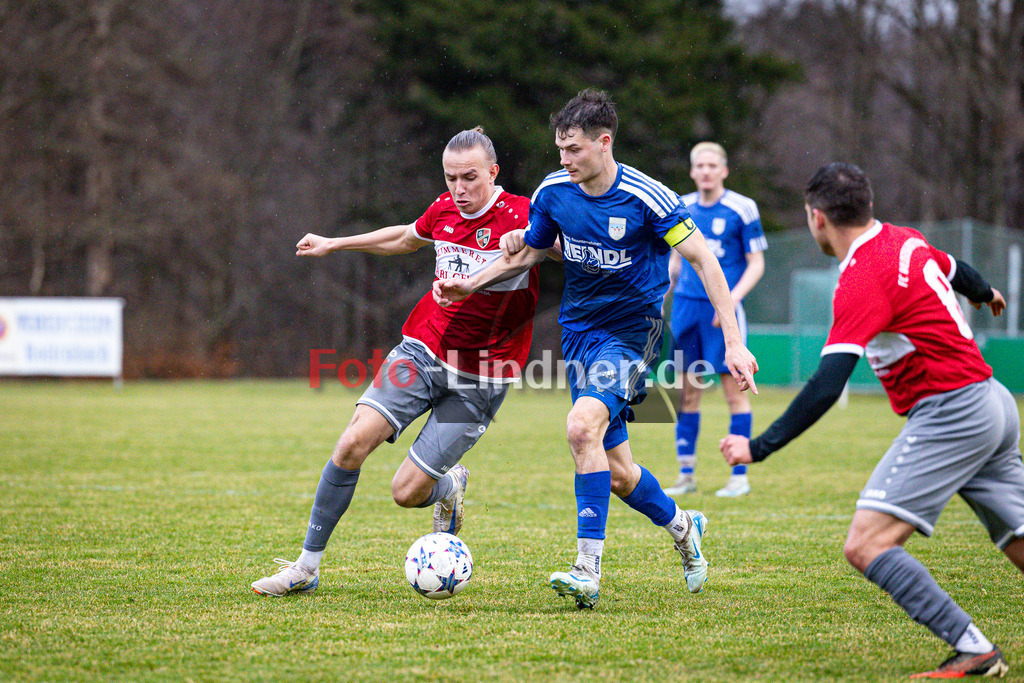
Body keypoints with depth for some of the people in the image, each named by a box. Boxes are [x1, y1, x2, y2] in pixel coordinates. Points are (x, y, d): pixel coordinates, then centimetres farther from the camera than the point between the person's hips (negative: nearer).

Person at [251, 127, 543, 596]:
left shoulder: (519, 216, -15)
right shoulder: (444, 210, 3)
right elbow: (405, 238, 25)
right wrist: (333, 244, 33)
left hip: (478, 380, -4)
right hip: (422, 349, 4)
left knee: (407, 493, -9)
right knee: (353, 443, -14)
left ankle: (450, 486, 29)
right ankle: (306, 567, -1)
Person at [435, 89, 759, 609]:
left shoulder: (647, 198, -16)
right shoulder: (554, 192, -1)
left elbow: (702, 259, -11)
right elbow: (528, 253, 17)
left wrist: (733, 342, -15)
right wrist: (468, 285, 3)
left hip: (633, 329, -6)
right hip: (580, 329, 6)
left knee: (583, 425, -29)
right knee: (616, 473, 6)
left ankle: (588, 570, -28)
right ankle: (682, 527, 37)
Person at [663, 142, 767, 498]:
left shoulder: (741, 208, -4)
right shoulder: (681, 208, 10)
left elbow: (756, 264, -3)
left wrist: (733, 298, -16)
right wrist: (658, 300, 11)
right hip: (686, 306, 4)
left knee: (734, 387, -4)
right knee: (688, 390, 5)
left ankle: (739, 475, 2)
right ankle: (686, 474, 11)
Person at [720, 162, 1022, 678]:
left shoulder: (863, 278, -16)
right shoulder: (905, 241, 9)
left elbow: (827, 386, -23)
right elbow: (956, 270, 32)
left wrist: (759, 448, -21)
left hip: (948, 413, -10)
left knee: (867, 545, -15)